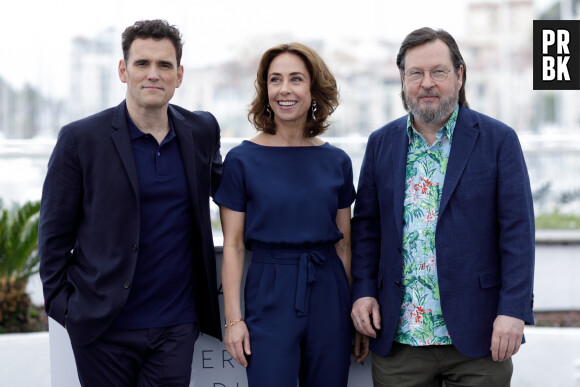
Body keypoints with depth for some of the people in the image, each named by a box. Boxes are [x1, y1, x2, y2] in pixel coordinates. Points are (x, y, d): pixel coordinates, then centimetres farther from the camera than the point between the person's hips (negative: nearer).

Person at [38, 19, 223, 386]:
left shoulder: (201, 131, 6)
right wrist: (62, 307, -4)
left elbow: (219, 187, 26)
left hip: (176, 327, 3)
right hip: (104, 328, -2)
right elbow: (54, 233, -1)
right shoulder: (80, 139, -5)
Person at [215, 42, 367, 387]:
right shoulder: (242, 160, -2)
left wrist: (356, 308, 8)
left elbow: (344, 244, 11)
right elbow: (233, 246, -2)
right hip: (269, 294, -3)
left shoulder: (337, 162, 6)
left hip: (328, 293, 3)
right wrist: (233, 318, -7)